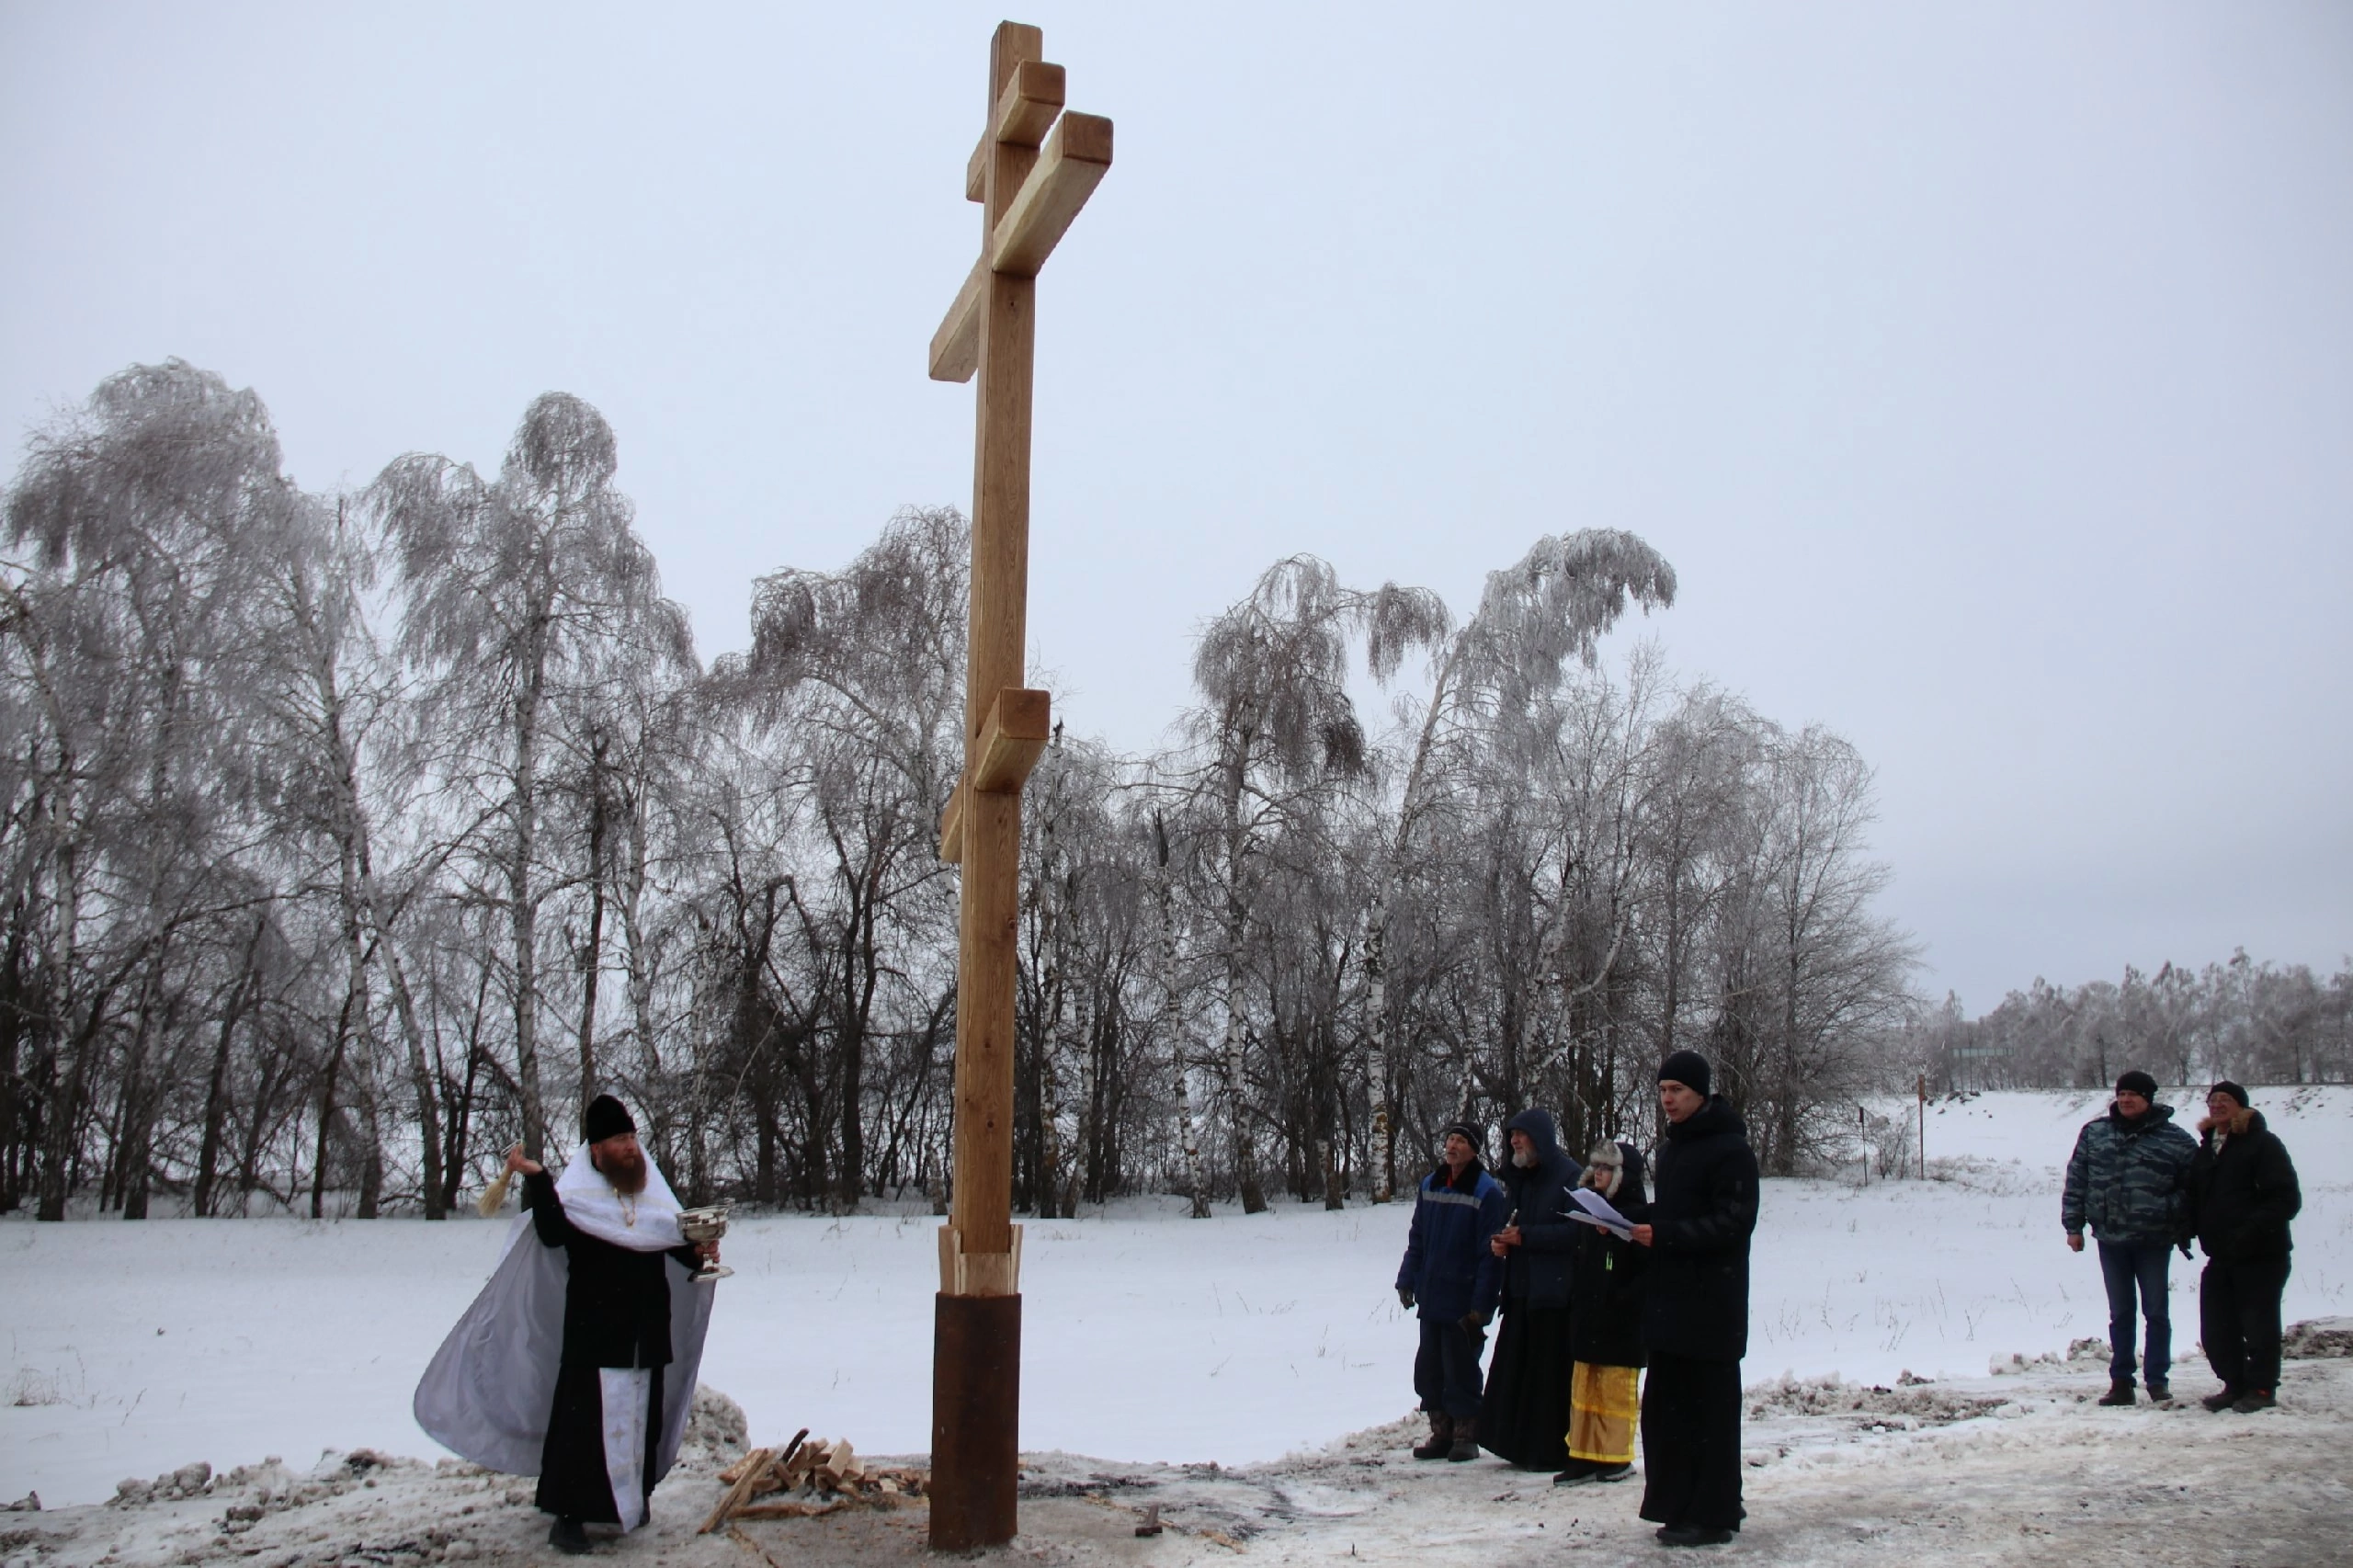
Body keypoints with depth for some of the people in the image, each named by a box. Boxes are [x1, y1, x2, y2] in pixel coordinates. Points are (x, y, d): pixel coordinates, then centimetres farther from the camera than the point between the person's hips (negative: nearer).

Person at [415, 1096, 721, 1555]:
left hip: (647, 1335, 5)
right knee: (584, 1420, -6)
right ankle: (569, 1514, 1)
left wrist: (700, 1252, -6)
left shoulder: (654, 1194, 9)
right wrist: (536, 1181, -35)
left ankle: (635, 1496, 28)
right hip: (592, 1333, -5)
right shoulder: (577, 1194, -5)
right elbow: (551, 1233, -24)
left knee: (643, 1416, 13)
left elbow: (678, 1244, 16)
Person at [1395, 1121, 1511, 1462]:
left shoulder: (1487, 1192, -11)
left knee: (1460, 1371, 2)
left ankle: (1466, 1437, 16)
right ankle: (1441, 1434, 22)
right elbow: (1416, 1239, 15)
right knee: (1428, 1371, 10)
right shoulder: (1430, 1185, 8)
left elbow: (1491, 1254, -13)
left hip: (1463, 1303, -6)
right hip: (1430, 1300, 6)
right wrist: (1407, 1281, 9)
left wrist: (1481, 1305, -15)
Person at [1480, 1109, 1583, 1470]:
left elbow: (1576, 1231, -18)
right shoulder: (1519, 1178, 18)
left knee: (1549, 1374, -4)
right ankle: (1520, 1445, 16)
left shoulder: (1570, 1176, -9)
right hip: (1520, 1290, 8)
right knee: (1514, 1369, 7)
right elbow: (1507, 1223, 24)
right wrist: (1497, 1241, 2)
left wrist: (1526, 1236, -15)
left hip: (1555, 1291, -8)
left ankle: (1553, 1451, 4)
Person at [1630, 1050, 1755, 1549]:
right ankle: (1678, 1503, 20)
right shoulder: (1671, 1147, 17)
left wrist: (1662, 1233, -24)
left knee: (1710, 1410, -2)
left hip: (1712, 1304, -9)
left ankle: (1713, 1513, 5)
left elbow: (1733, 1222, -18)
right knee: (1665, 1409, 11)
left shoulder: (1729, 1149, -11)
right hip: (1668, 1300, 9)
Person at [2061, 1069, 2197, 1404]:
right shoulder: (2093, 1133, 4)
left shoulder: (2176, 1140, -2)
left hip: (2154, 1241, -2)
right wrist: (2074, 1226, 2)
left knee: (2156, 1313, 5)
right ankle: (2121, 1382, 16)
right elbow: (2076, 1181, 6)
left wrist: (2182, 1227, -6)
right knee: (2120, 1314, 10)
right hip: (2110, 1240, 2)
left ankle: (2158, 1381, 14)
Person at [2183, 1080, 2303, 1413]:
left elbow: (2286, 1198, -15)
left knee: (2258, 1323, 1)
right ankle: (2236, 1385, 20)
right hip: (2221, 1256, 7)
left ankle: (2262, 1388, 14)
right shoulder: (2206, 1148, 14)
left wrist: (2252, 1230, -26)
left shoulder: (2263, 1144, -8)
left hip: (2262, 1254, -7)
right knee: (2215, 1328, 7)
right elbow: (2195, 1198, 21)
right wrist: (2188, 1229, 1)